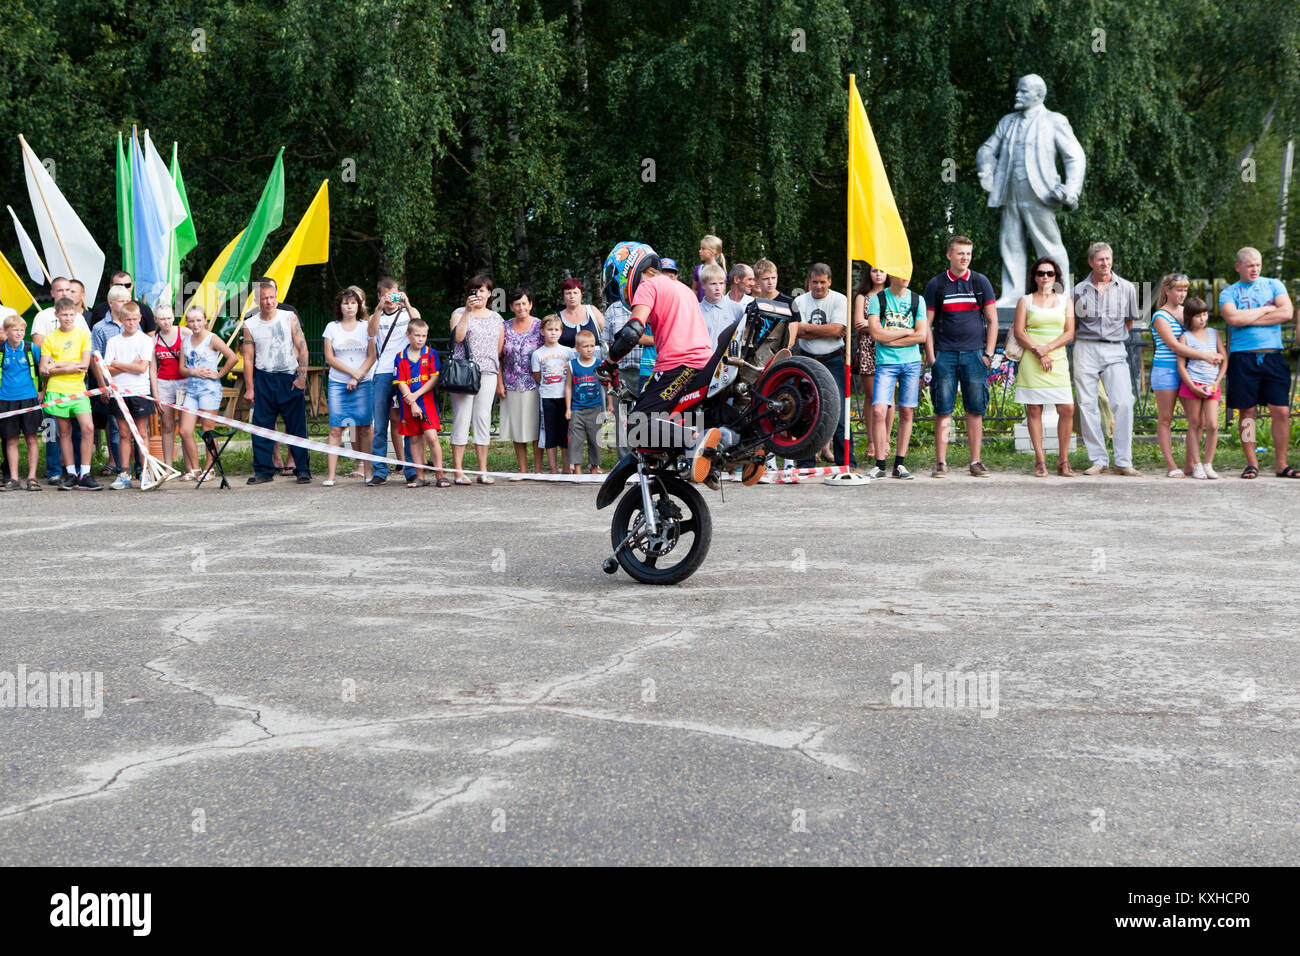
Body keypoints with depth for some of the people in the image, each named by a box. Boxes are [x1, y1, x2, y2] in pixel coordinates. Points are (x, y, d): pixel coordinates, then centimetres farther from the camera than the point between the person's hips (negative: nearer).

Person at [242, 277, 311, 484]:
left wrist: (302, 376, -7)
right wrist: (249, 388, 3)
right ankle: (263, 471, 10)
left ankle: (303, 469, 5)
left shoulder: (290, 317, 2)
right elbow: (248, 358, 7)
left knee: (297, 426, -1)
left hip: (290, 377, -2)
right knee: (261, 426, 2)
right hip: (263, 379, 2)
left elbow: (302, 348, 1)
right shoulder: (250, 325, 6)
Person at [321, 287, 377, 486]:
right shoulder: (332, 328, 7)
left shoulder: (365, 327, 7)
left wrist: (357, 377, -9)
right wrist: (352, 371, -9)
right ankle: (330, 474, -7)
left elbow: (372, 356, 2)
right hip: (338, 384, 0)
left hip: (363, 384, 0)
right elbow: (330, 358, 1)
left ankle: (367, 471, 2)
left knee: (364, 428, -1)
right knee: (335, 429, -6)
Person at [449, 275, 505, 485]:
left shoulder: (497, 319, 16)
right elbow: (458, 336, -11)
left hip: (488, 374, 3)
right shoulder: (460, 313, 7)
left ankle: (483, 471, 6)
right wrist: (468, 311, -14)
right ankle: (458, 472, -4)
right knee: (461, 418, -6)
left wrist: (500, 382, 14)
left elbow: (499, 352, 17)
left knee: (483, 419, 2)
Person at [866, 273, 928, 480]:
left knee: (906, 412, 3)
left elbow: (922, 335, -2)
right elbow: (876, 333, -9)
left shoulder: (917, 300, 7)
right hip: (886, 363, -2)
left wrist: (891, 340, -8)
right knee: (878, 410, -12)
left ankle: (900, 463, 11)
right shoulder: (877, 299, 1)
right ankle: (879, 464, -5)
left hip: (911, 362, 2)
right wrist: (907, 331, -4)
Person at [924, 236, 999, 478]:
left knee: (975, 410, 1)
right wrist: (930, 356, -2)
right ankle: (941, 462, 0)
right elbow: (927, 324, 7)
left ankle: (976, 462, 6)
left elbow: (992, 320, 10)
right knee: (943, 411, -3)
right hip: (945, 355, -1)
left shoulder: (981, 282, 9)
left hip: (975, 355, 1)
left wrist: (988, 354, 0)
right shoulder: (936, 284, 6)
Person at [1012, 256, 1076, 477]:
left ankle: (1063, 461, 1)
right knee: (1034, 410, -4)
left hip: (1057, 360, 1)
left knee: (1067, 409, -8)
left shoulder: (1065, 302, 13)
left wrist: (1047, 348, -10)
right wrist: (1037, 352, -12)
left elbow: (1069, 333, 4)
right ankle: (1040, 461, 2)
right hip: (1031, 361, -1)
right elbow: (1018, 332, 0)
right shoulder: (1025, 301, 9)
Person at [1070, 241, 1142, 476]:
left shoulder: (1127, 288, 7)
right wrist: (1088, 340, 13)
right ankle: (1099, 460, 4)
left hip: (1115, 351, 0)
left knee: (1123, 403, -12)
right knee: (1087, 405, -2)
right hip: (1086, 350, 0)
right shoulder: (1079, 290, 7)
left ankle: (1123, 461, -7)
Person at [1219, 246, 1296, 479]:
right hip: (1243, 358, -1)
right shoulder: (1228, 293, 8)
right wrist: (1266, 310, -4)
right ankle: (1251, 464, 8)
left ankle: (1281, 464, 3)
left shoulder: (1274, 285, 13)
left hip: (1272, 356, 1)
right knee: (1247, 412, 0)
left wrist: (1249, 319, -5)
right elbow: (1233, 318, -12)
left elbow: (1287, 312, -3)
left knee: (1281, 411, -4)